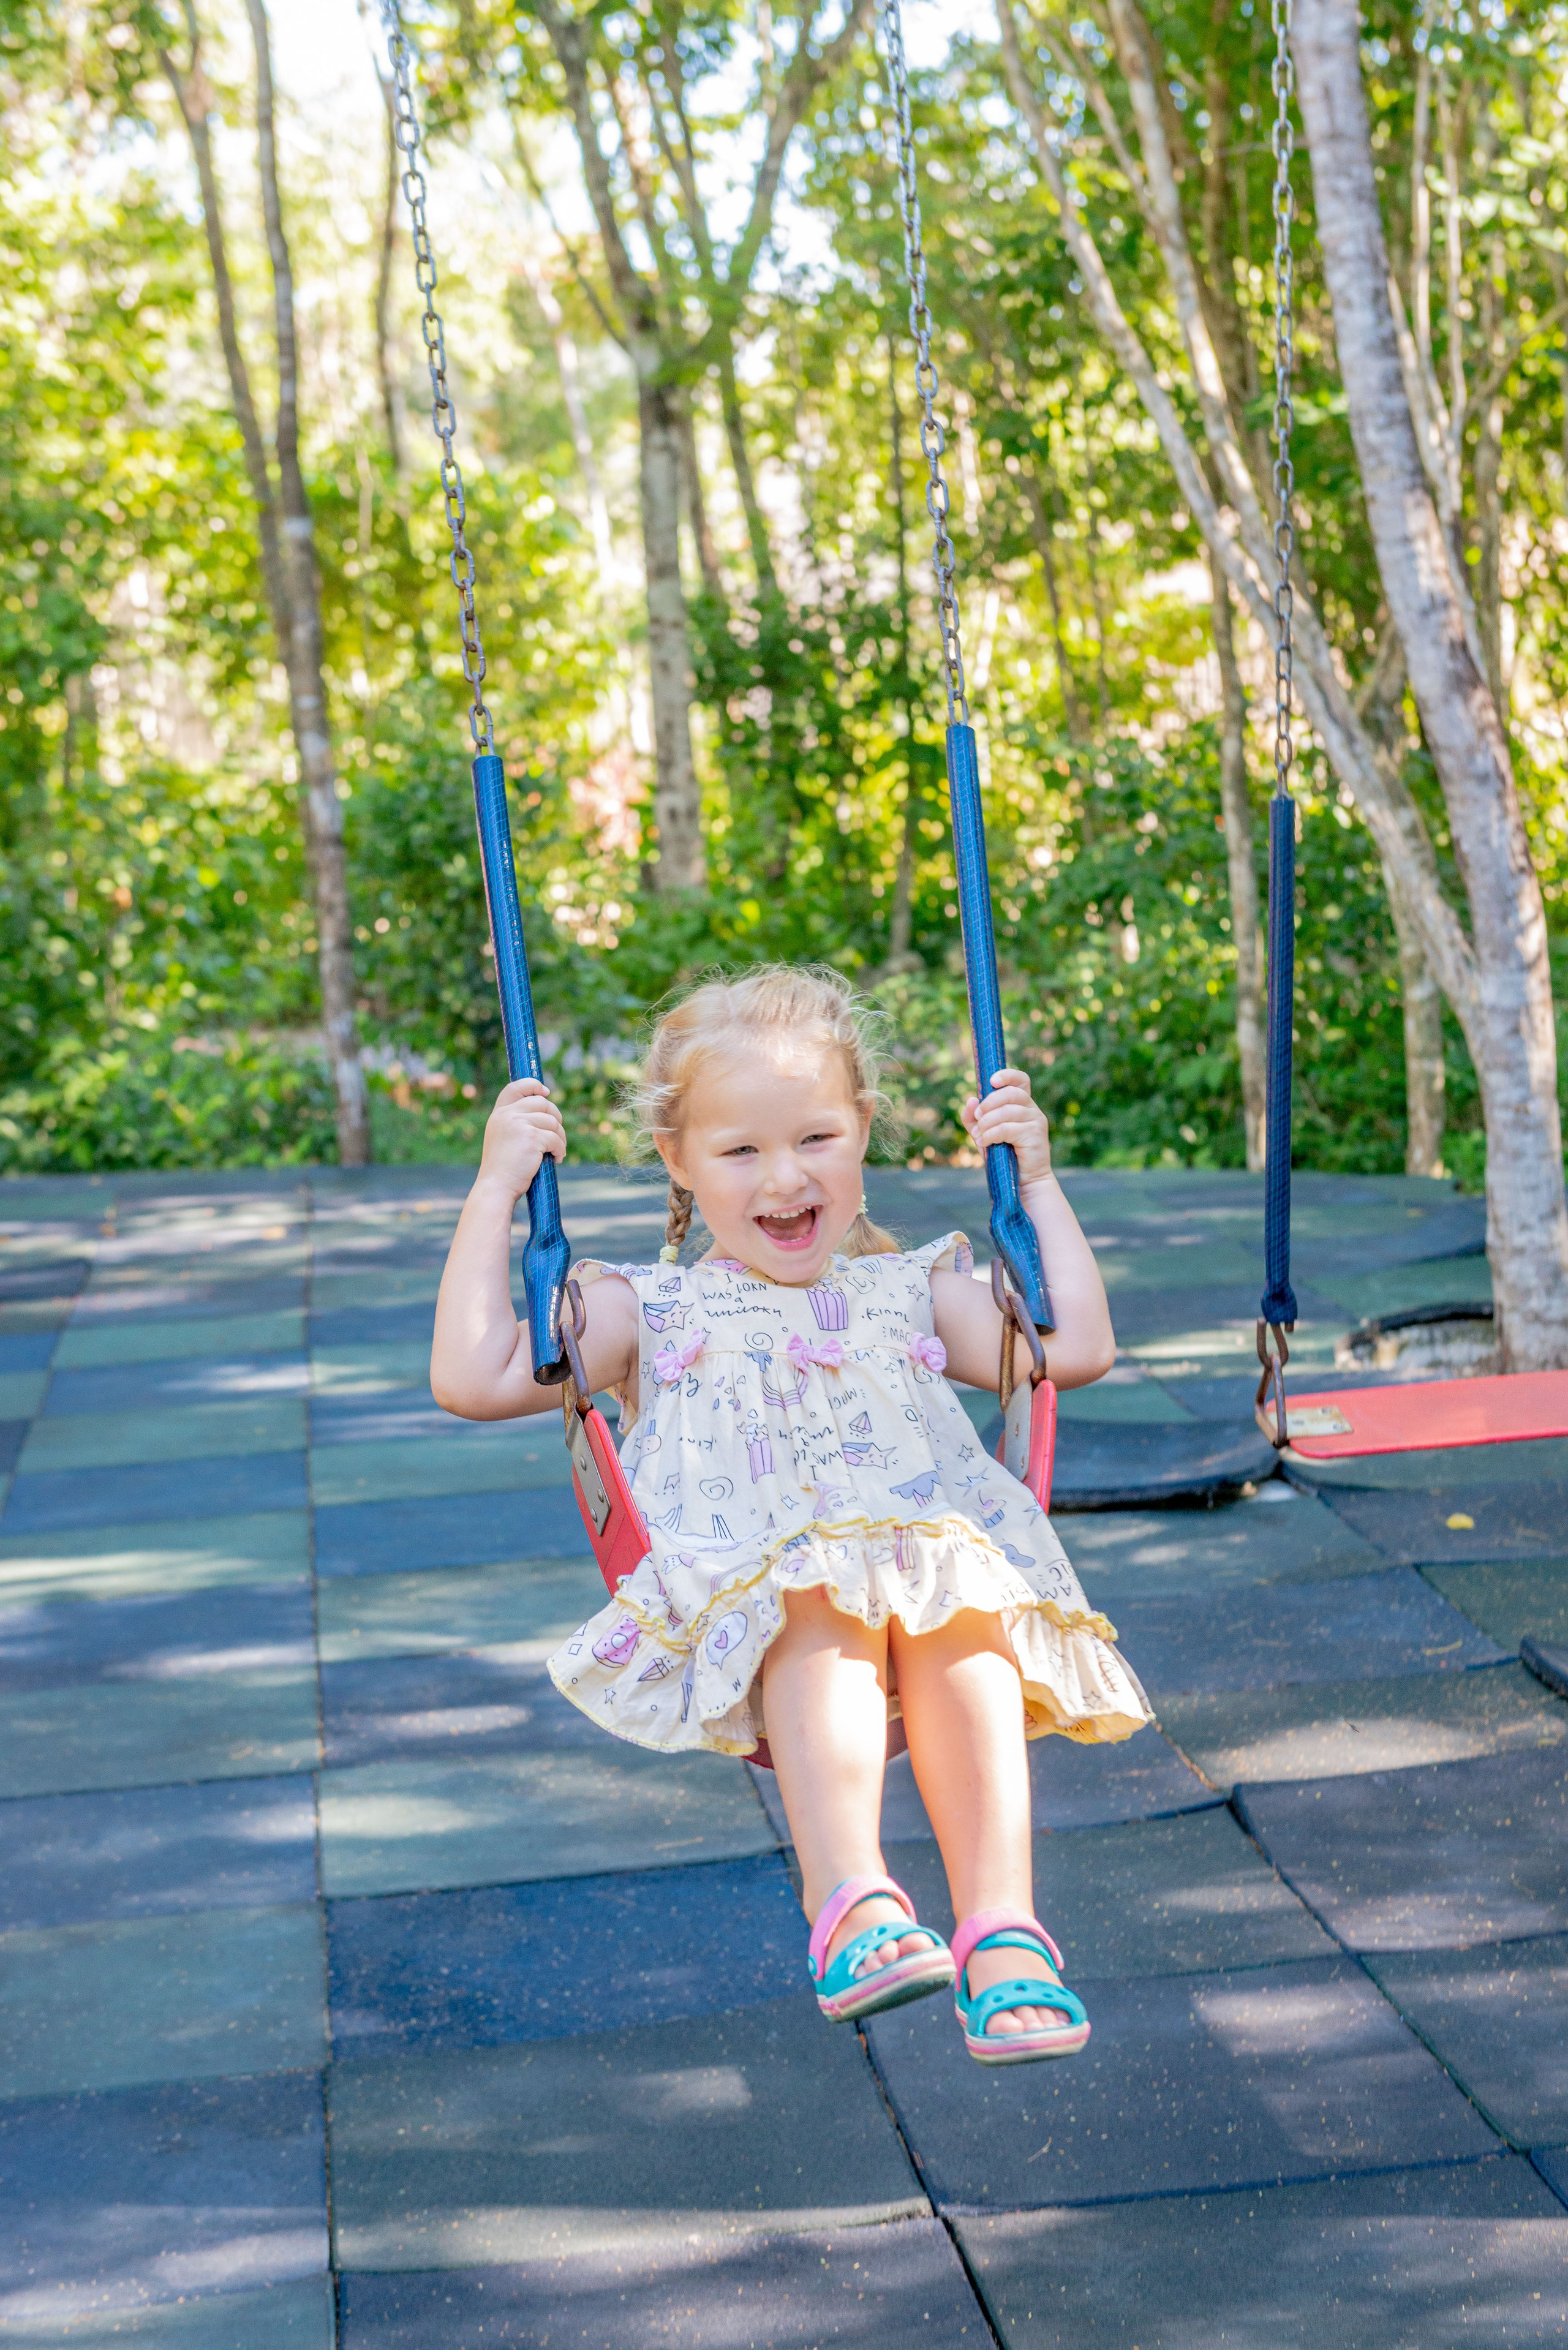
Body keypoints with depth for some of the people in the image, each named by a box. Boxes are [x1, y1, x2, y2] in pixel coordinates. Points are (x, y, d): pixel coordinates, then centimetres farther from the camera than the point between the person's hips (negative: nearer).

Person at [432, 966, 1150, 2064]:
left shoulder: (912, 1291, 30)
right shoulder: (651, 1312, 24)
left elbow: (1078, 1350, 20)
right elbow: (476, 1378, 12)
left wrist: (1036, 1181, 22)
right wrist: (498, 1191, 13)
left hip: (937, 1554, 2)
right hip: (749, 1588, -2)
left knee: (962, 1626, -35)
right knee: (822, 1614, -38)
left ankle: (1002, 1930, -44)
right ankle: (851, 1903, -51)